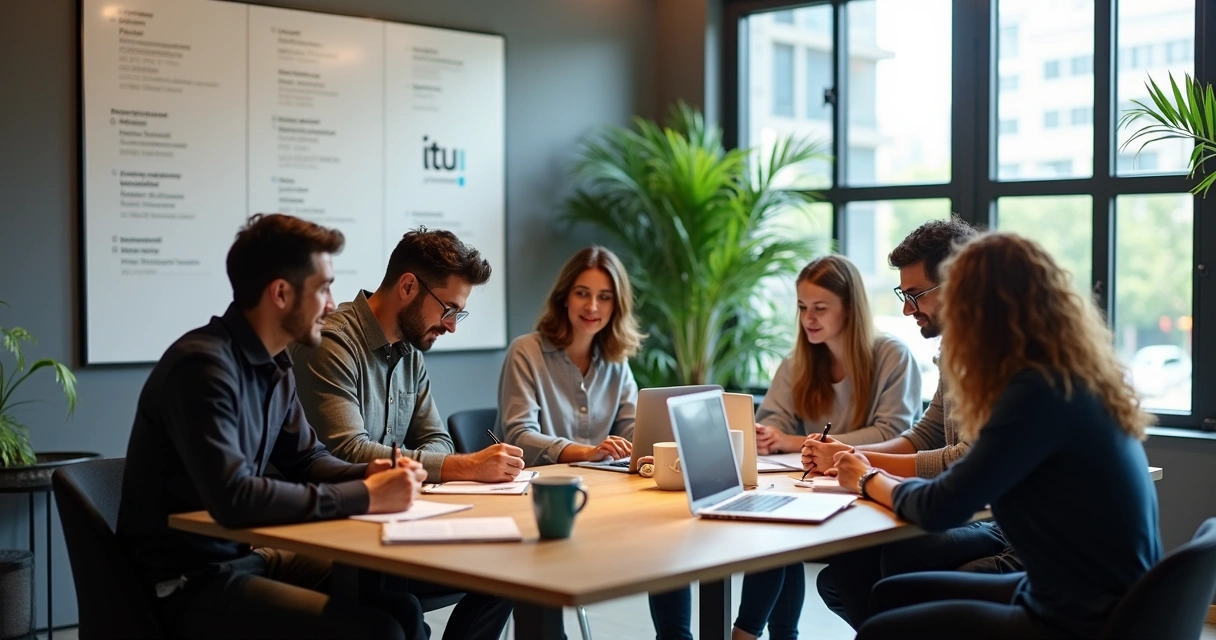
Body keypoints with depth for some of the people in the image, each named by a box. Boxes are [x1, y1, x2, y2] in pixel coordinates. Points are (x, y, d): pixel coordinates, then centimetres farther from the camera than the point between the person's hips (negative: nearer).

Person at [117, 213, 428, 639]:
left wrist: (370, 475, -4)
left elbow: (306, 461, 17)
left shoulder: (274, 365, 5)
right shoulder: (202, 365, -22)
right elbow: (233, 498, -32)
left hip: (244, 556, 9)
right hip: (187, 580, -9)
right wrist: (364, 496, -25)